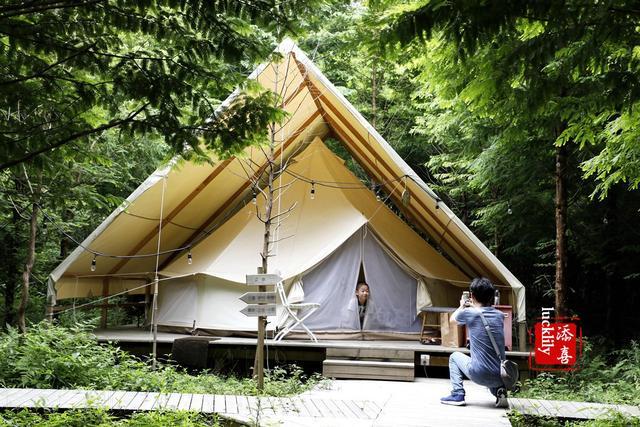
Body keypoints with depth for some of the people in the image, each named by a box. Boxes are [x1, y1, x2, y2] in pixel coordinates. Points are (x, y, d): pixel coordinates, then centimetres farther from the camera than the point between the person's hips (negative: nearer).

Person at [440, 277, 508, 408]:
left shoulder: (469, 313, -7)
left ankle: (457, 394, 14)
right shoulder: (500, 315, 4)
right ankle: (499, 390, 11)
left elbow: (452, 319, 17)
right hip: (500, 376, 4)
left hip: (479, 376, -4)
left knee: (454, 357, 25)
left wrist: (462, 306, 35)